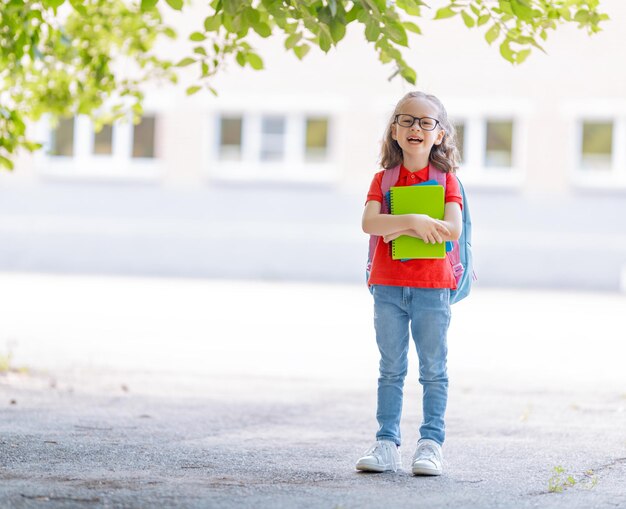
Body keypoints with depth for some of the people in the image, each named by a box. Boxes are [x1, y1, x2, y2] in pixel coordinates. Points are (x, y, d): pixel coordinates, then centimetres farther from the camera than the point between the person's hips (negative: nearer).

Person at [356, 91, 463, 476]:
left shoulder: (446, 179, 1)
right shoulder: (384, 179, 6)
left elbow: (452, 229, -14)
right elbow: (369, 223, -11)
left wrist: (401, 229, -15)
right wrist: (414, 221, -23)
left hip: (432, 287, -2)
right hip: (388, 286, 2)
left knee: (433, 370, 2)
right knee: (391, 370, 6)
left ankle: (431, 443, 6)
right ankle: (387, 444, 8)